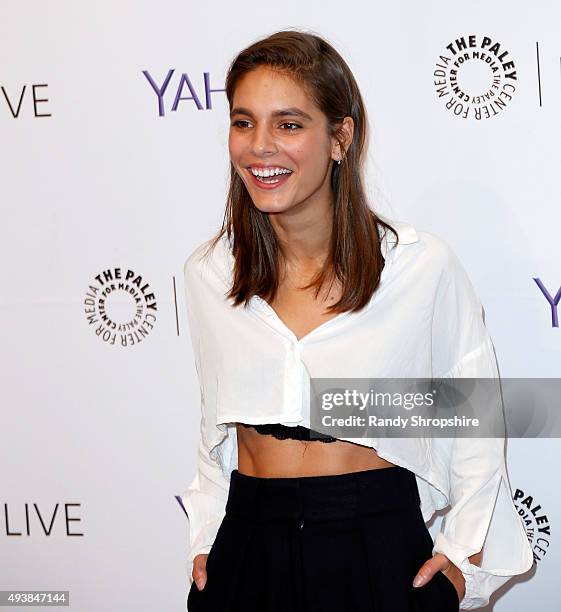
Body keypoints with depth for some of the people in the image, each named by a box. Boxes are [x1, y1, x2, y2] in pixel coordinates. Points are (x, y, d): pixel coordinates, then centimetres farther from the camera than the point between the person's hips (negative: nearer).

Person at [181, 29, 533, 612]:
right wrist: (206, 537, 9)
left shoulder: (423, 266, -11)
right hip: (249, 549, 3)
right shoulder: (207, 273, -1)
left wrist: (466, 552, -1)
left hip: (381, 549, -2)